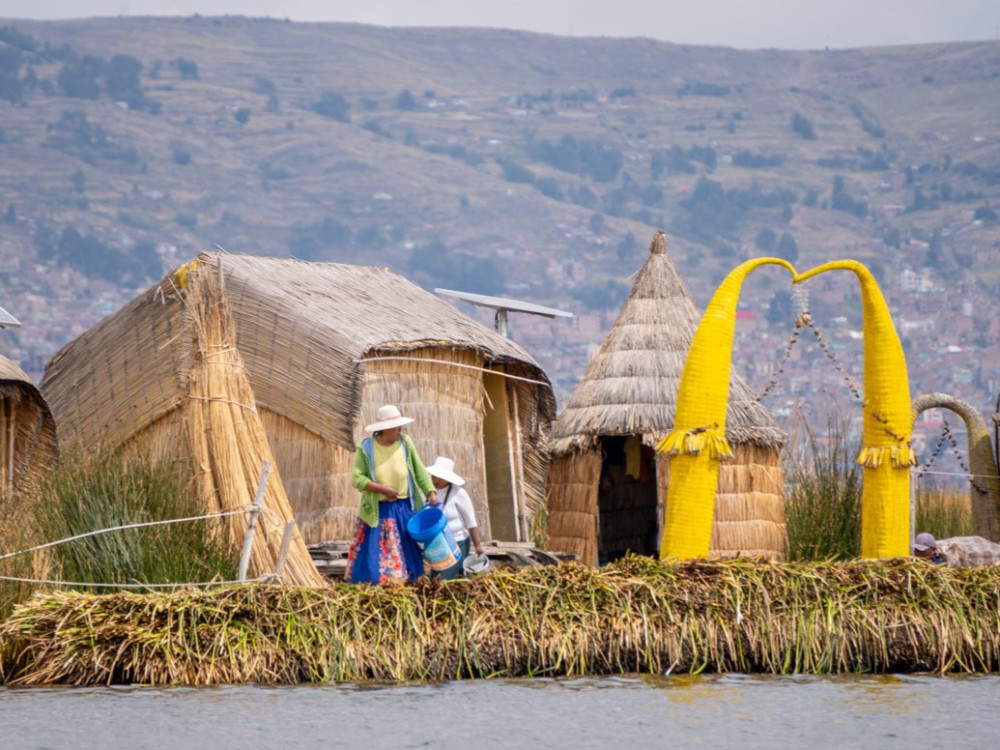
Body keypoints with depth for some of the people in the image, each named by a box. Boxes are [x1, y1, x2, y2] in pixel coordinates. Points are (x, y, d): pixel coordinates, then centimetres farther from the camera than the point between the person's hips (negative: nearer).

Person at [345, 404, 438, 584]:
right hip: (378, 512, -3)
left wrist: (431, 492, -13)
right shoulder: (366, 448, -8)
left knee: (406, 554, 8)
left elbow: (419, 471, 0)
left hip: (404, 509, 3)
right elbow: (357, 478, -10)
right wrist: (381, 488, -21)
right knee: (374, 555, -3)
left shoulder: (405, 443, -1)